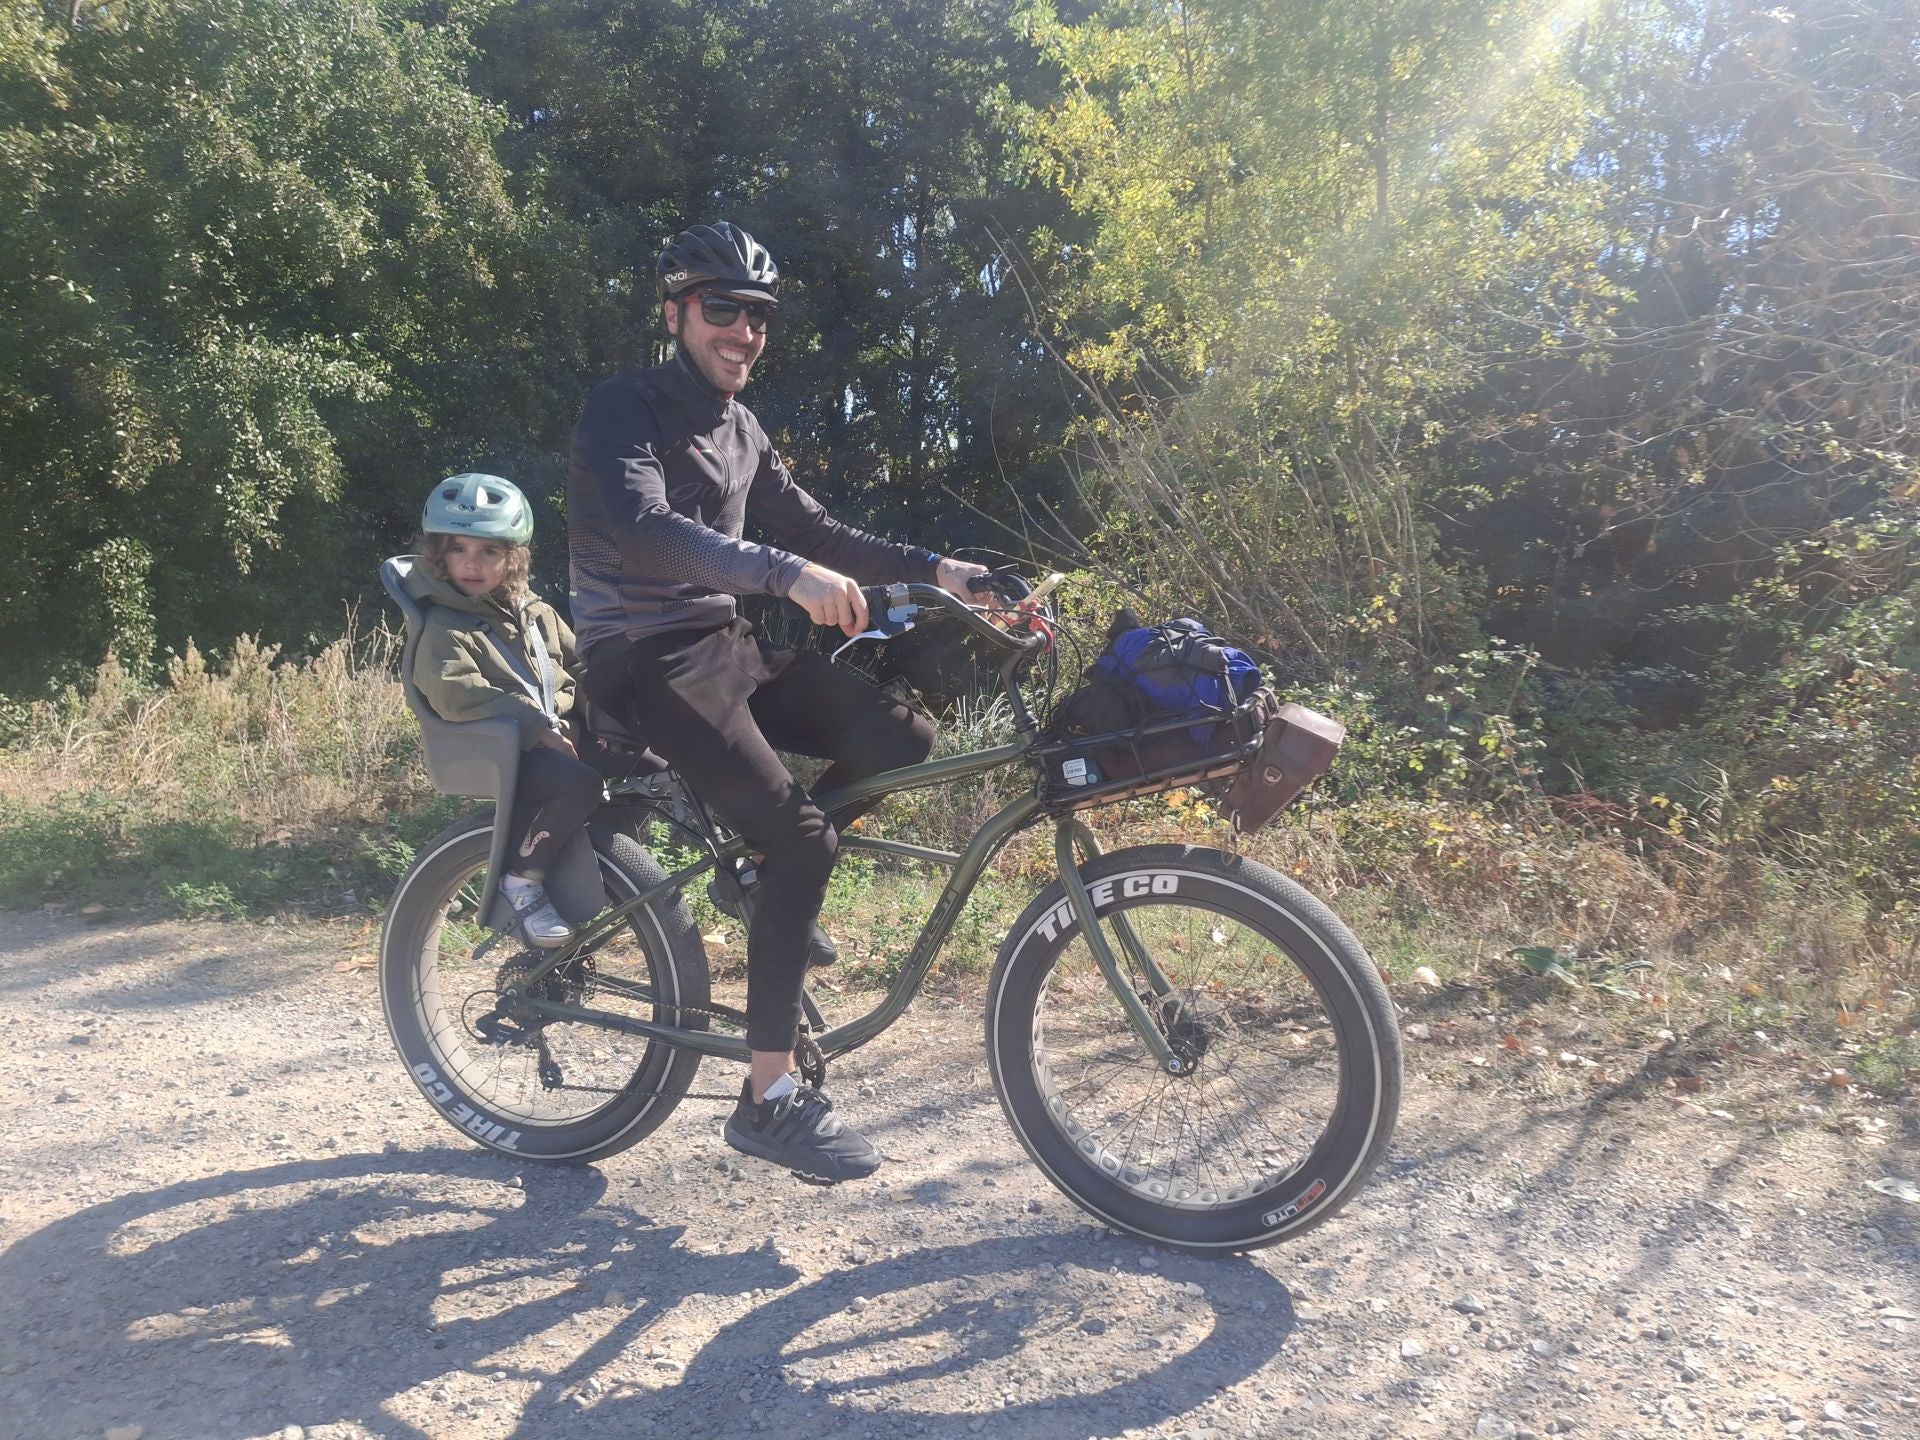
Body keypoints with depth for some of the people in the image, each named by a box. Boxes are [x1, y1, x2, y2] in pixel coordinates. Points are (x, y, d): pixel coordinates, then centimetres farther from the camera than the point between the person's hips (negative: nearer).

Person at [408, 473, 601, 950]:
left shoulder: (537, 613, 18)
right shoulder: (446, 628, -4)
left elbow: (579, 665, 22)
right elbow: (455, 693, -21)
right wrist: (537, 726, -27)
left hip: (558, 736, 7)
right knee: (579, 783, -35)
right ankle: (521, 881, -16)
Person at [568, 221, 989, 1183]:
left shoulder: (739, 430, 15)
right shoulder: (625, 410, -10)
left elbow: (817, 535, 14)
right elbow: (641, 529, -30)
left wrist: (936, 570, 1)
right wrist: (782, 573, -43)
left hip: (725, 646, 8)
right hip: (648, 661, -8)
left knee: (900, 738, -9)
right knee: (799, 832, -24)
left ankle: (776, 891, 13)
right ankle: (769, 1097, -12)